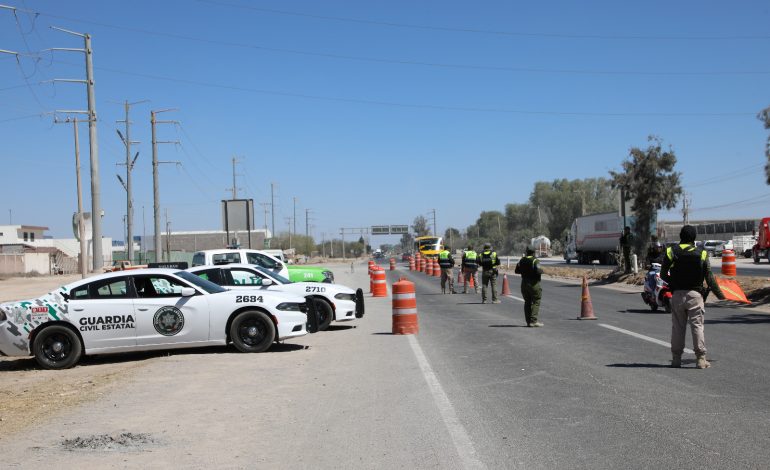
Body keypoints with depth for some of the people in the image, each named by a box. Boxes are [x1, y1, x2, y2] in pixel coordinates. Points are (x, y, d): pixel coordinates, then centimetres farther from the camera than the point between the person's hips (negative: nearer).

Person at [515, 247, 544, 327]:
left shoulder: (522, 260, 6)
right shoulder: (535, 261, -13)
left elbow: (516, 271, 10)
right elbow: (538, 271, -23)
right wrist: (542, 270, -2)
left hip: (524, 283, 6)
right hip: (534, 284, -6)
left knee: (527, 302, 12)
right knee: (536, 302, -2)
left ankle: (528, 321, 12)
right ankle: (533, 321, -10)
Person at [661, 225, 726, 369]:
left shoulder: (671, 252, 0)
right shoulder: (701, 253, -2)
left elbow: (663, 275, 3)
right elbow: (709, 278, -2)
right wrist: (719, 294, 8)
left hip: (677, 294, 1)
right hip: (695, 294, -1)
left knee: (677, 327, 8)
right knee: (697, 325, 1)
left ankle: (676, 358, 12)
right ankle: (701, 359, -2)